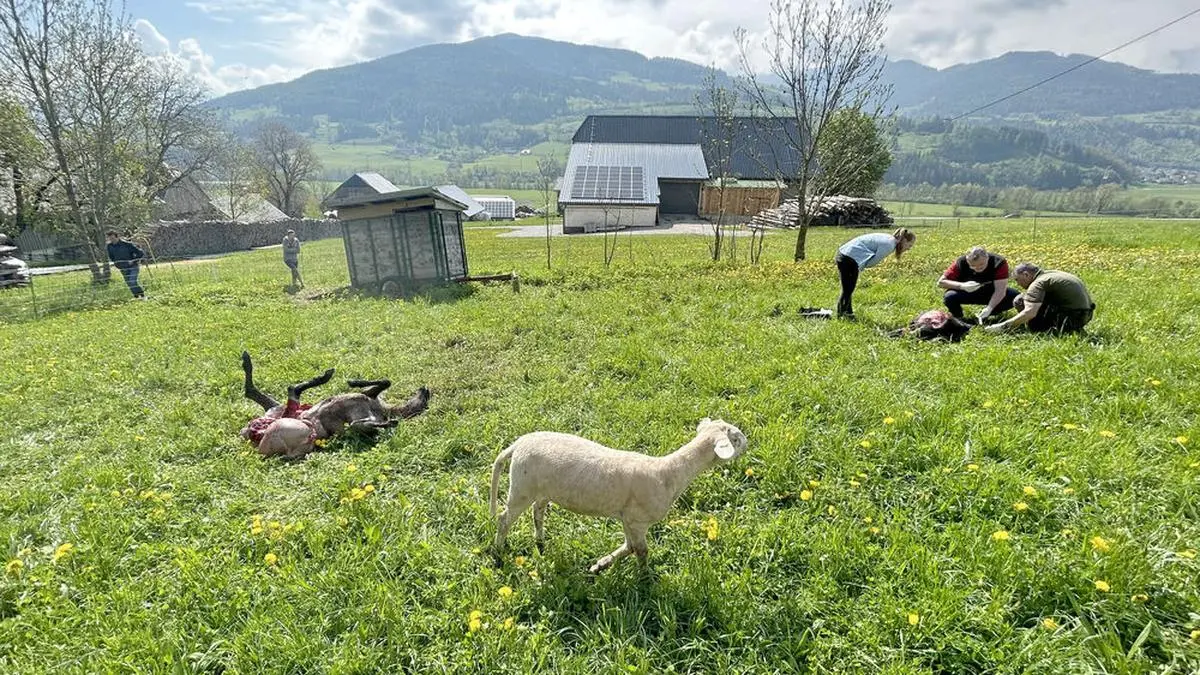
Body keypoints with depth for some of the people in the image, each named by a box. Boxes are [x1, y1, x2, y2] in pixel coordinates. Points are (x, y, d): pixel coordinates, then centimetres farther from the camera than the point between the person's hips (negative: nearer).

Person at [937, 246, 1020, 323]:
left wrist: (989, 308, -44)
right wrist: (962, 285, -38)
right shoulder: (961, 263, -23)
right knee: (949, 297, -33)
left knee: (1016, 296, -25)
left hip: (990, 293, 1)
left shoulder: (999, 263, -24)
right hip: (968, 293, -1)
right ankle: (958, 318, -1)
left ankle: (984, 315, -6)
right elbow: (941, 282, -22)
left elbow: (1000, 289, -29)